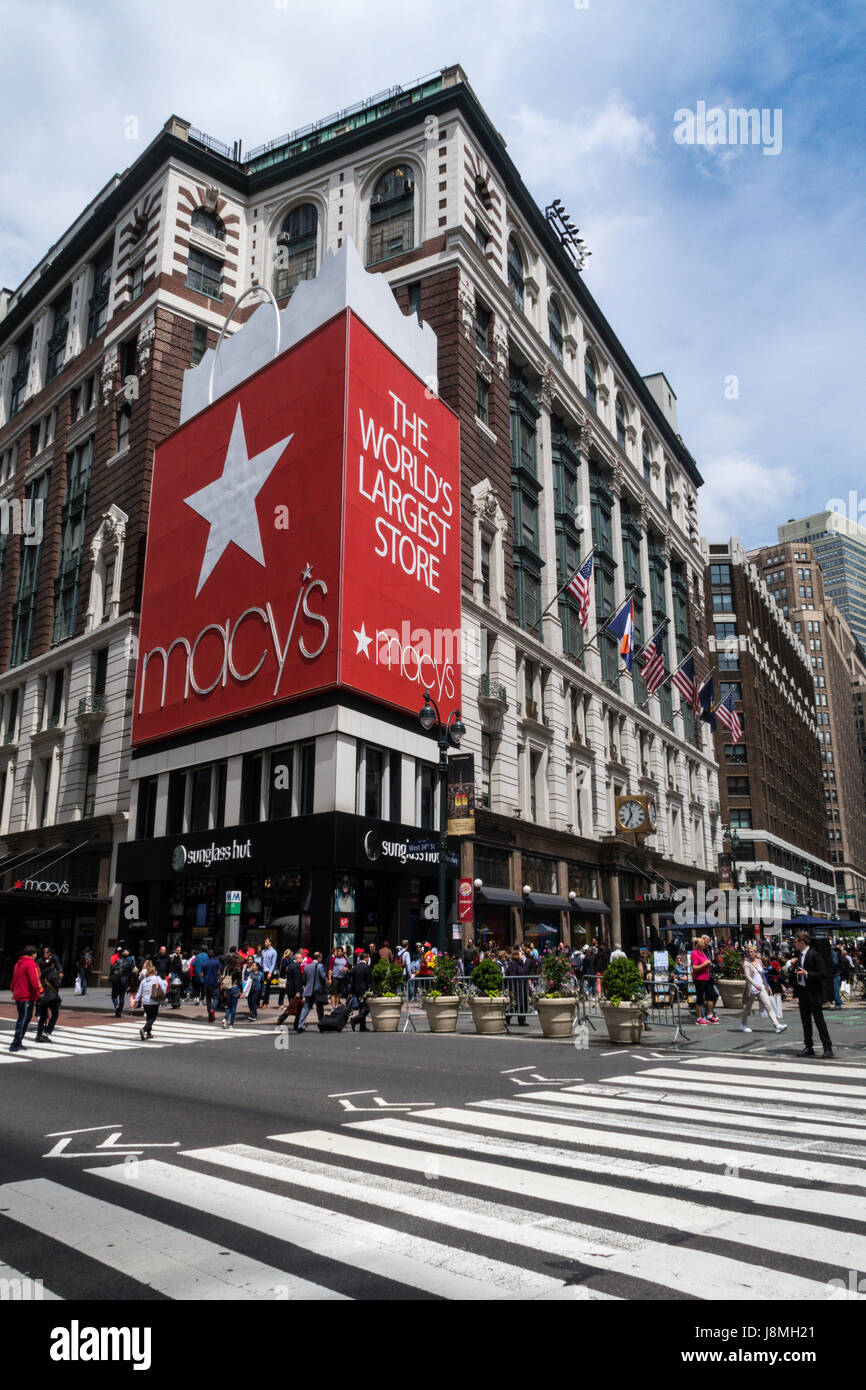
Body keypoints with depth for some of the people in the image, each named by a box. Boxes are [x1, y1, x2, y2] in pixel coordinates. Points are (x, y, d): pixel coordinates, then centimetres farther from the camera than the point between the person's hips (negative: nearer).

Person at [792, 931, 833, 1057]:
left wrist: (807, 974, -23)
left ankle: (828, 1048, 5)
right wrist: (796, 993, 12)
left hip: (813, 993, -7)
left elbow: (823, 974, -16)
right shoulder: (798, 955, 9)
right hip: (802, 992, 7)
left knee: (819, 1020, -3)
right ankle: (808, 1048, 19)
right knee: (805, 1021, 11)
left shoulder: (814, 954, -13)